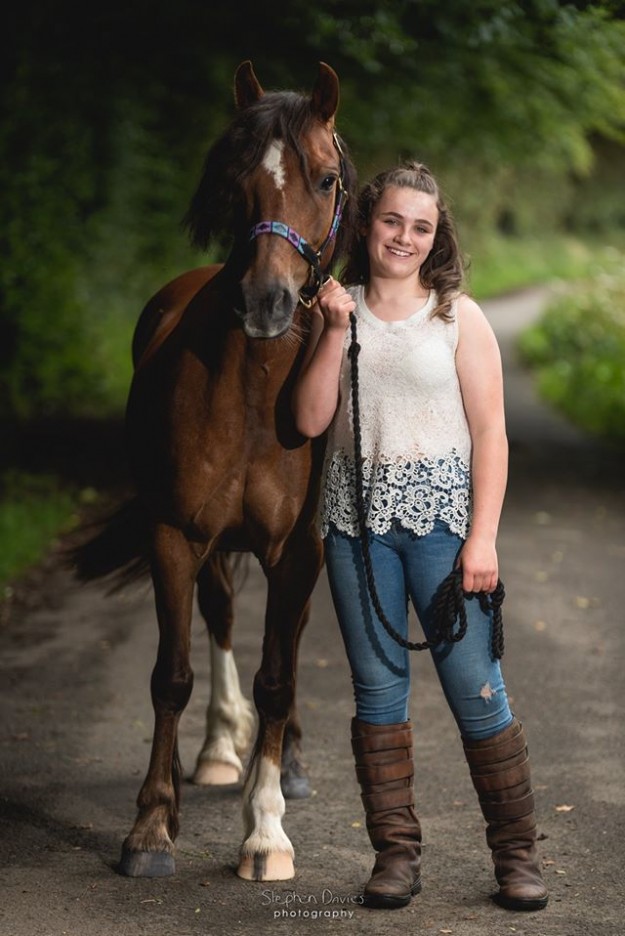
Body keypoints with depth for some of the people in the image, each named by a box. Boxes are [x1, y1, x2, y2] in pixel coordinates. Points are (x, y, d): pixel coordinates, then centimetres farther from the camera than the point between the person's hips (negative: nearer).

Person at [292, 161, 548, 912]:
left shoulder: (458, 317, 1)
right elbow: (310, 421, 0)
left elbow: (490, 433, -3)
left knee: (475, 687, -4)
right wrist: (336, 332, -9)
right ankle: (396, 853, 15)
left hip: (439, 516, -3)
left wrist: (482, 538, -10)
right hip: (357, 520, 3)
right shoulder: (337, 312, 8)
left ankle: (516, 855, 8)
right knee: (377, 687, 6)